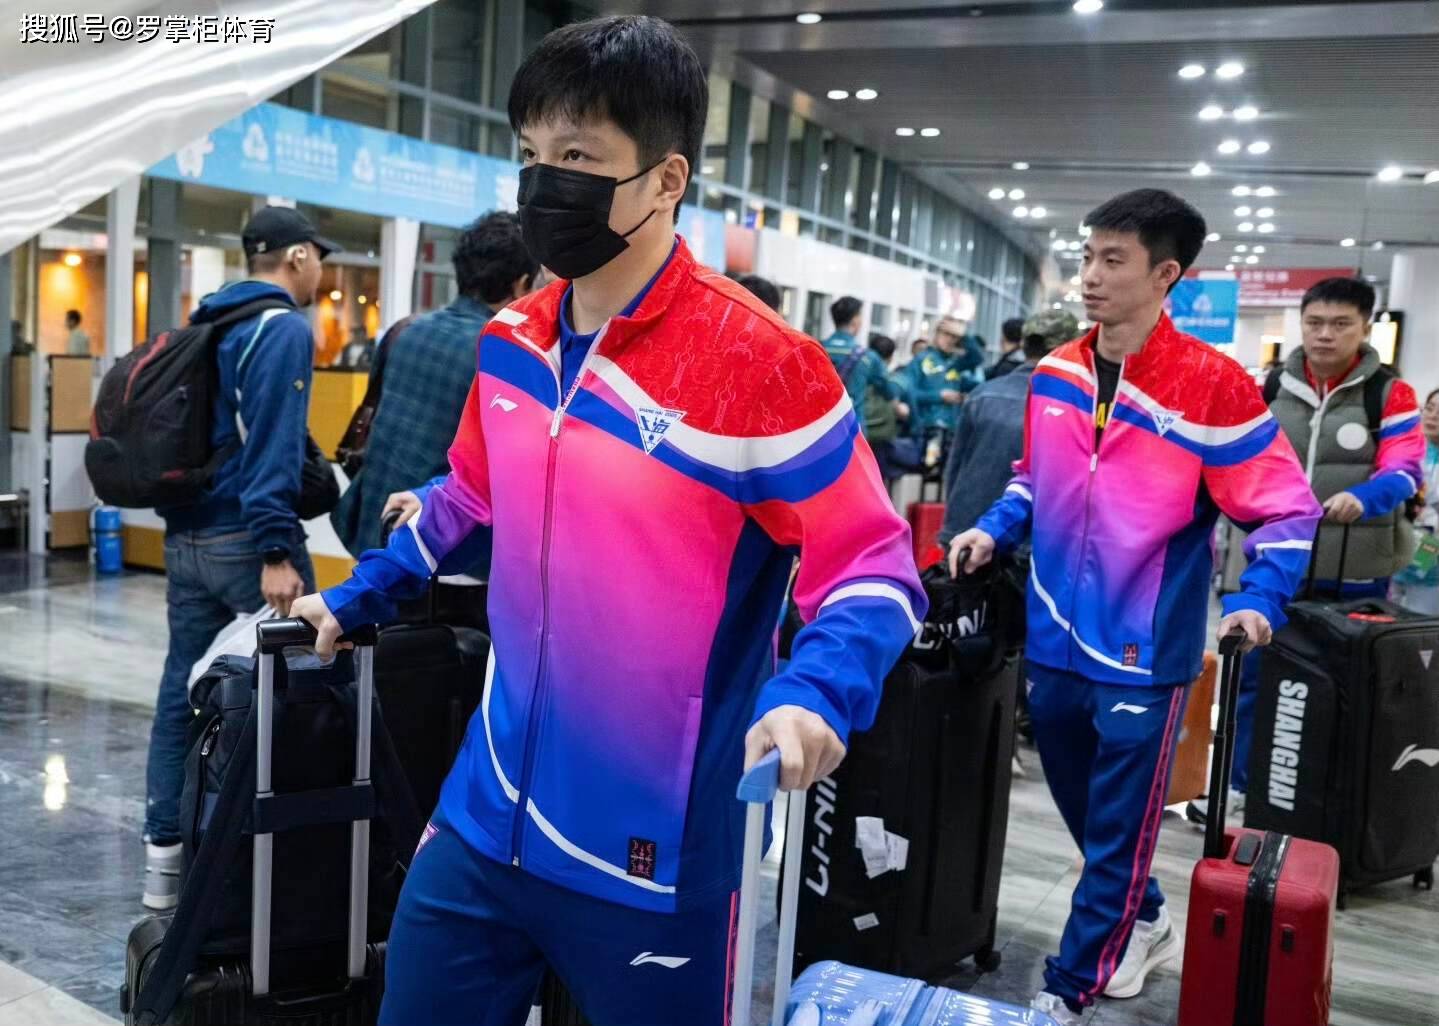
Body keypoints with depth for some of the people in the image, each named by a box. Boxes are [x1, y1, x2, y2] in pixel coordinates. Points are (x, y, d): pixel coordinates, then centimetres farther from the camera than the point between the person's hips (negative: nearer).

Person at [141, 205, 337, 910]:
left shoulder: (208, 322, 17)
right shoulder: (285, 328, -10)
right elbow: (272, 445, -19)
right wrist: (274, 549, -22)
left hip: (184, 535, 9)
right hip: (242, 538, -9)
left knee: (183, 690, 10)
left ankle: (166, 853, 16)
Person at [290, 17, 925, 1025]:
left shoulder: (760, 363, -18)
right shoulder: (509, 343, 3)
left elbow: (873, 564, -14)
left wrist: (811, 692, -31)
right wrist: (358, 597, 24)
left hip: (654, 851, -5)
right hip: (488, 820, 6)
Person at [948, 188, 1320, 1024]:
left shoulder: (1214, 385, -14)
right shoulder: (1054, 377, 3)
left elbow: (1289, 511, -8)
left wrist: (1259, 601, -21)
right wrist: (993, 531, 3)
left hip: (1143, 655, -6)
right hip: (1054, 643, 6)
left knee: (1116, 836, 5)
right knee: (1087, 816, 21)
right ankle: (1143, 923, 46)